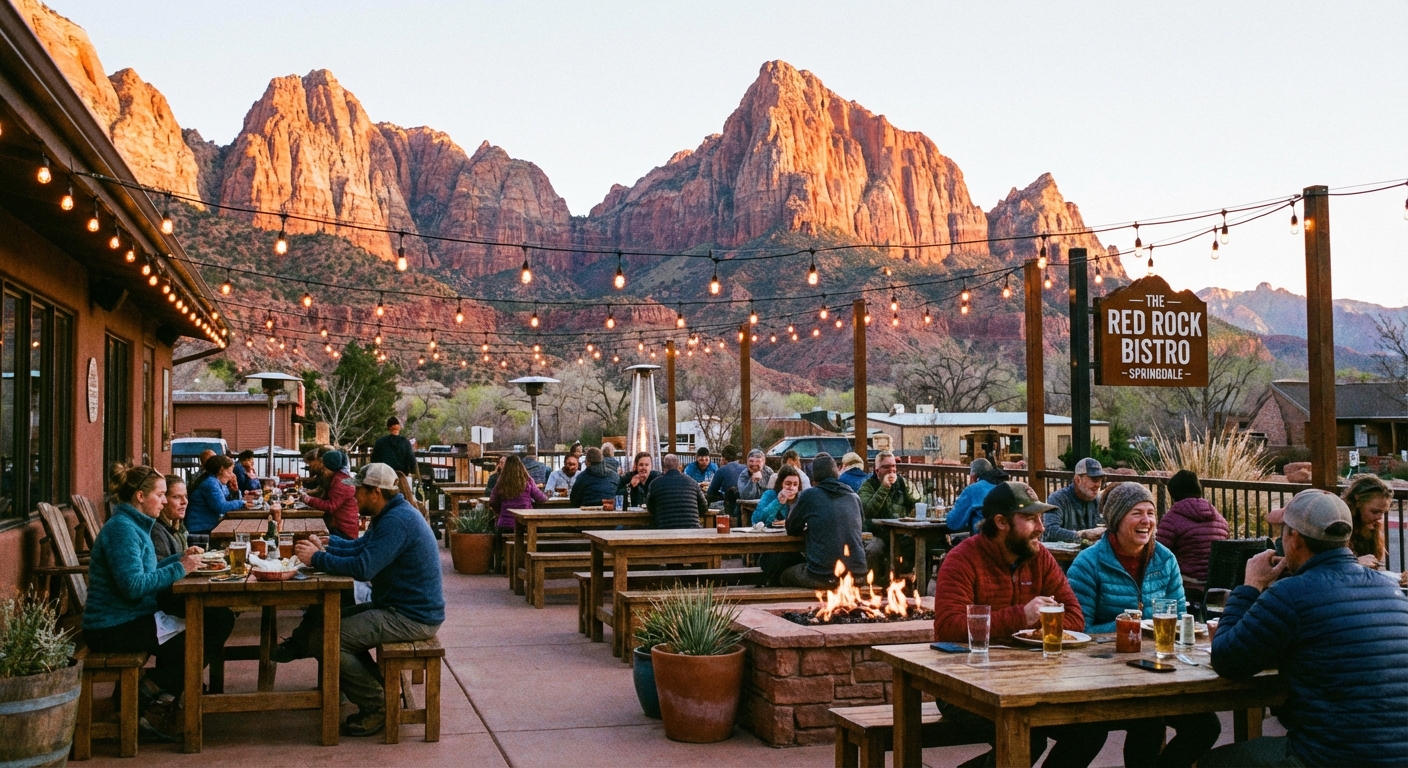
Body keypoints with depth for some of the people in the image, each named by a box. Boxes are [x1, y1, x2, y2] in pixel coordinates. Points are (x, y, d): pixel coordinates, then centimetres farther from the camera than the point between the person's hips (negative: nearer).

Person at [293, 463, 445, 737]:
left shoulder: (397, 521, -22)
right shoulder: (392, 514, 12)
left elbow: (363, 568, -28)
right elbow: (361, 545, 25)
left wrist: (317, 558, -16)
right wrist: (326, 544, 11)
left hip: (411, 618, -11)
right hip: (399, 606, 11)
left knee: (323, 640, -15)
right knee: (326, 621, 18)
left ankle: (377, 706, -2)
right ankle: (377, 687, 20)